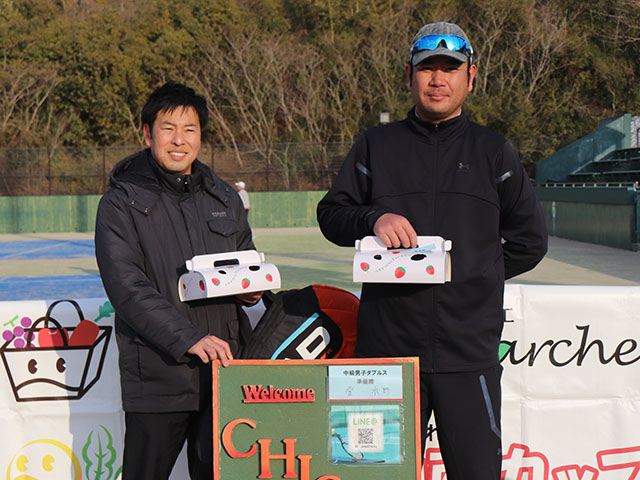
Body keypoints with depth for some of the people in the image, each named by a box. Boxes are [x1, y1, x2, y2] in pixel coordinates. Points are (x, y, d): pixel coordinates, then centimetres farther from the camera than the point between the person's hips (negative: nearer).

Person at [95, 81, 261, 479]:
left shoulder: (224, 199, 14)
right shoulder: (121, 203, -3)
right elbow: (127, 288, -13)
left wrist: (252, 290, 2)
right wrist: (188, 338, -22)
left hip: (222, 369, 4)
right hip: (157, 374, -4)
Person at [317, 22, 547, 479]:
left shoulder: (492, 151, 12)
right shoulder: (377, 145, 13)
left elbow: (529, 240, 13)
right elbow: (331, 213, 10)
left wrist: (472, 276, 6)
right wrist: (373, 219, -9)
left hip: (468, 348, -1)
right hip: (387, 341, 1)